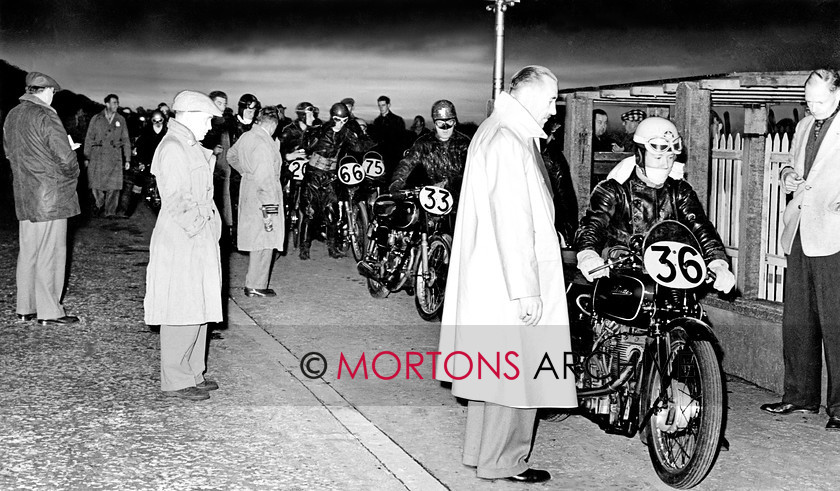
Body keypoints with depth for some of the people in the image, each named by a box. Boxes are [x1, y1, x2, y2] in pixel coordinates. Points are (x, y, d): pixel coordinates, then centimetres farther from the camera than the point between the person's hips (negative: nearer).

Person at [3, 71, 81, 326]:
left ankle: (26, 308, 20)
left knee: (28, 251, 14)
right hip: (51, 196, -8)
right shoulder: (46, 117, -15)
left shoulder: (12, 116, 10)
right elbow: (66, 157, -18)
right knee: (50, 253, -2)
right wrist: (72, 175, 1)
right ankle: (49, 312, 2)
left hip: (23, 195, 8)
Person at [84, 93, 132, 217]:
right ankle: (98, 206, 16)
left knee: (113, 186, -3)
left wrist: (127, 158, 7)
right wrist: (87, 157, 3)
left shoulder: (121, 120, 13)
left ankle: (110, 211, 5)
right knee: (97, 184, -2)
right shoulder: (96, 119, 8)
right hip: (97, 155, -1)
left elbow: (126, 140, 14)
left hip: (115, 158, 1)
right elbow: (89, 138, 8)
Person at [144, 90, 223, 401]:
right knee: (182, 310, -7)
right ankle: (176, 381, -1)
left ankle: (192, 374, 23)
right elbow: (174, 201, -19)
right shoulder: (173, 148, -14)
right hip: (181, 243, -10)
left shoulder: (191, 147, 18)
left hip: (199, 239, 10)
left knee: (197, 308, 14)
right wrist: (195, 226, -17)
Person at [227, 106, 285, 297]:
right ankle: (256, 286, 4)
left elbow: (231, 156, 26)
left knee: (256, 240, 17)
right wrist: (268, 210, -22)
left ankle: (253, 282, 25)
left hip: (248, 190, 9)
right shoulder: (264, 144, -22)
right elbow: (265, 179, -24)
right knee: (264, 242, -1)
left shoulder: (246, 137, 6)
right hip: (261, 197, -9)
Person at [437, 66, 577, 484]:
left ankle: (480, 451, 27)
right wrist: (525, 289, -22)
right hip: (509, 281, -11)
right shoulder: (509, 140, -18)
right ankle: (501, 461, 8)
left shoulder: (495, 130, 16)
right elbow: (512, 221, -23)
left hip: (487, 278, 11)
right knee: (516, 372, -1)